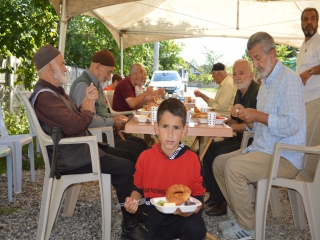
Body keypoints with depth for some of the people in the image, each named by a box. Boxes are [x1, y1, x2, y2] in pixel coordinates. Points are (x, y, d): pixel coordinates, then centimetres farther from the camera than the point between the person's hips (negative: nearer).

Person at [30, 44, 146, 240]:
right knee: (126, 168, -16)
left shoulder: (54, 90, 14)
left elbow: (74, 118, 13)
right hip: (69, 156, -11)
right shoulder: (44, 96, -21)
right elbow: (73, 125, -31)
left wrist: (88, 101, -6)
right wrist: (88, 108, -11)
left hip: (80, 147, 11)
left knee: (128, 157, 10)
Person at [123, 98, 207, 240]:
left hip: (181, 217, -2)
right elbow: (138, 188, 10)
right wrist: (133, 201, -11)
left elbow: (198, 195, -2)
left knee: (196, 228, -31)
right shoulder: (145, 157, -5)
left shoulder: (192, 159, -10)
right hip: (153, 217, 2)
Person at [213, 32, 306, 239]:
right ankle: (241, 214, 14)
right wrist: (246, 116, -1)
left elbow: (292, 124, -24)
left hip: (284, 157, -10)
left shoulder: (289, 79, -13)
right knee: (219, 162, 7)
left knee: (233, 166, -25)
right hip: (264, 150, 10)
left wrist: (258, 115, -21)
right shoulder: (266, 82, 16)